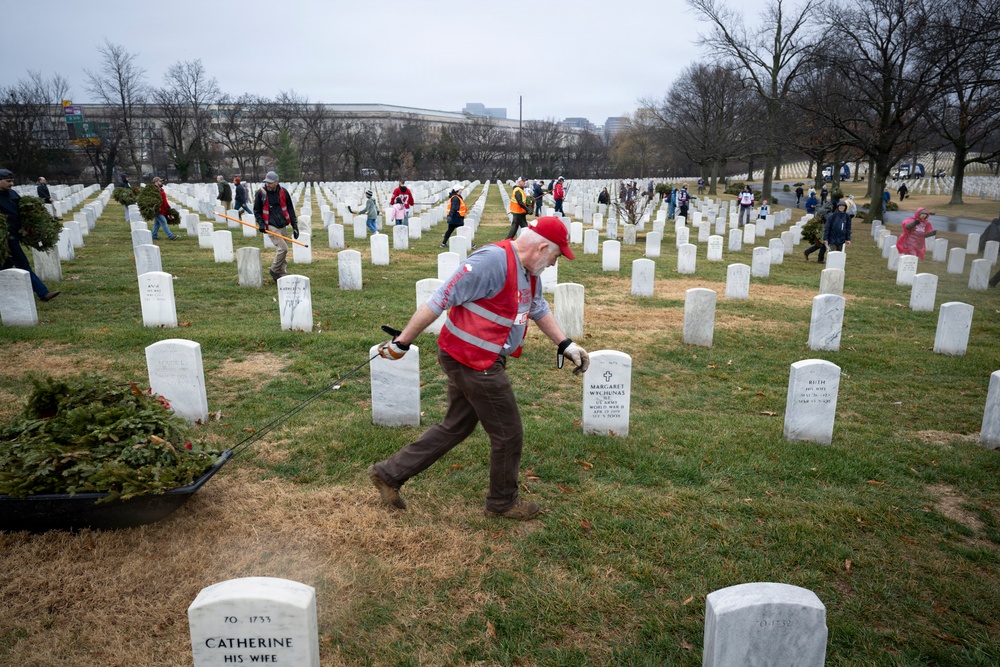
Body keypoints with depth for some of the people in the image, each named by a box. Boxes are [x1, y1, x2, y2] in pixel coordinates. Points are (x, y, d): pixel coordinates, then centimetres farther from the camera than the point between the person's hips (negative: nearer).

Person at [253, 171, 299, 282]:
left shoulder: (283, 192, 4)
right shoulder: (261, 193, -2)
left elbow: (290, 210, 10)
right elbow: (257, 210, 7)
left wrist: (295, 226, 7)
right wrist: (261, 223, -7)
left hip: (283, 226, 4)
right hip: (271, 226, -4)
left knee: (282, 249, 5)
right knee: (283, 248, -16)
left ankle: (282, 274, 14)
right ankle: (274, 270, 1)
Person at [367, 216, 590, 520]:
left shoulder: (529, 271, 7)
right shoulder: (494, 261, -23)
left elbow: (539, 309, 24)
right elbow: (440, 300, -22)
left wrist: (566, 345, 18)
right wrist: (402, 343, -19)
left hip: (475, 361, 10)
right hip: (473, 362, -10)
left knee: (456, 427, 20)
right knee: (509, 434, 6)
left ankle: (389, 473, 30)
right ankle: (503, 503, 29)